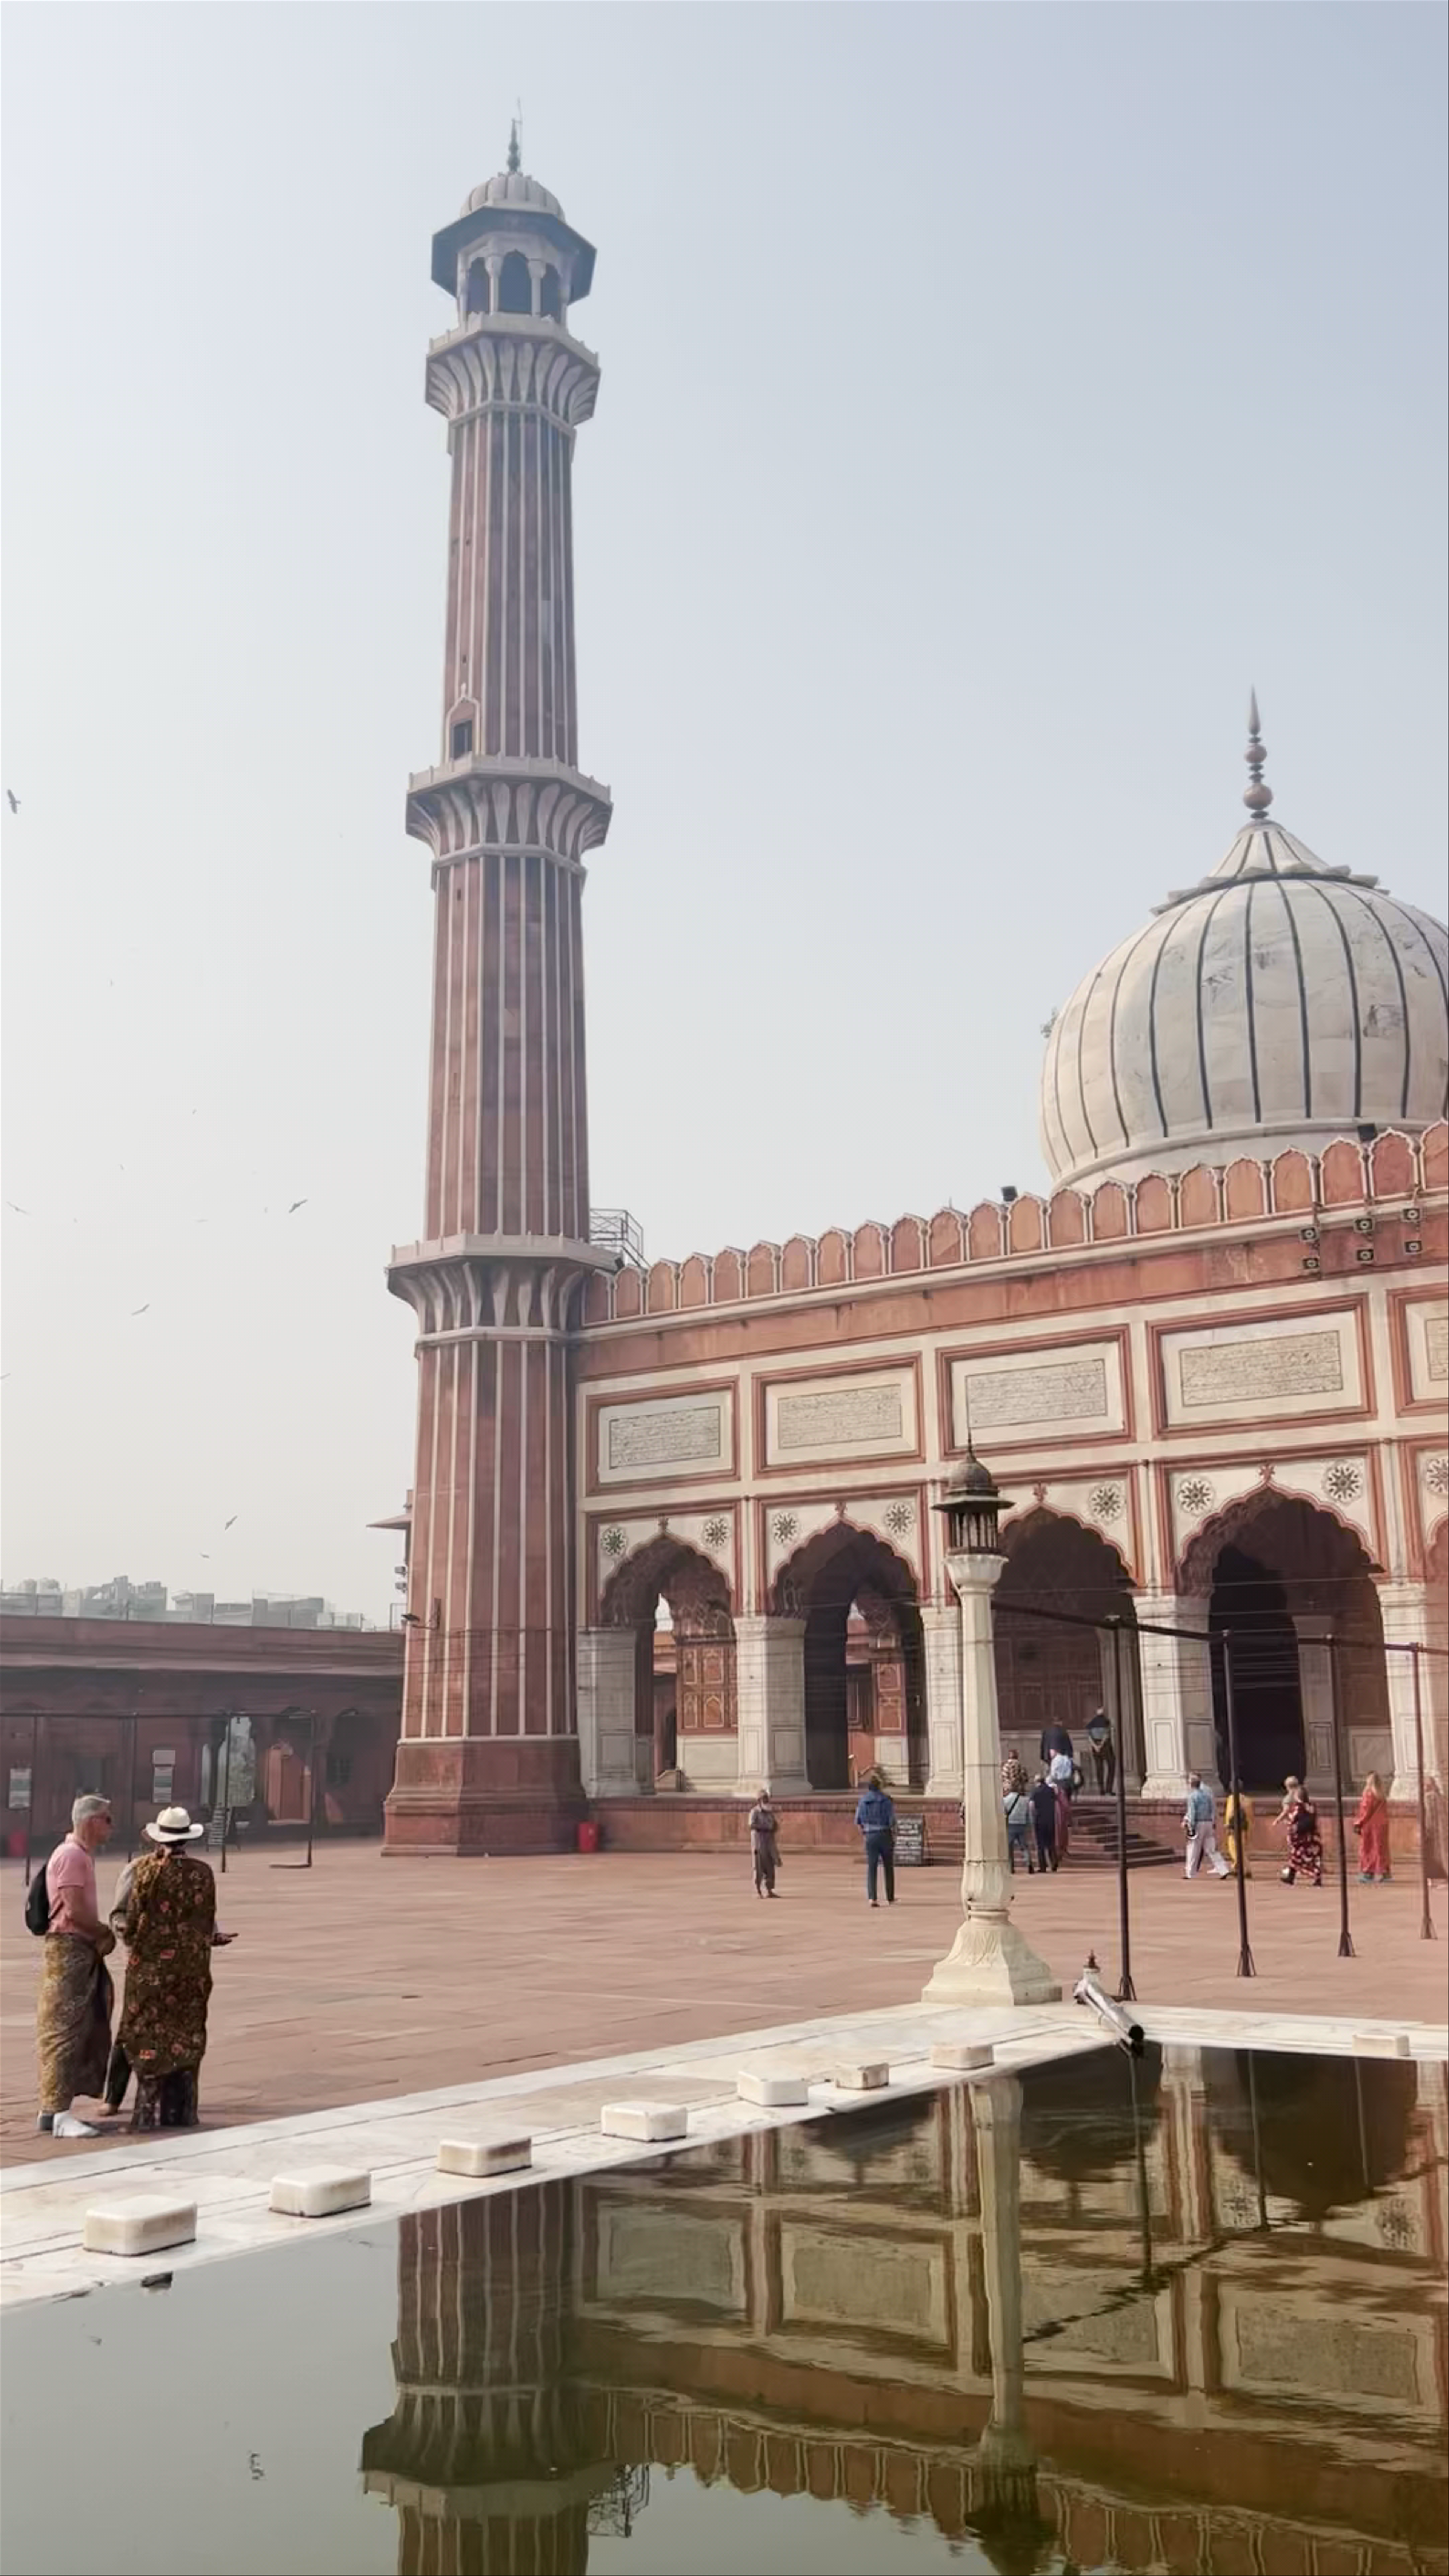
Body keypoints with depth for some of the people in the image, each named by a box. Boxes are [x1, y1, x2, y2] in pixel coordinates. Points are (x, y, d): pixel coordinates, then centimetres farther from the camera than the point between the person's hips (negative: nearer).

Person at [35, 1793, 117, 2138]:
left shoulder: (82, 1856, 18)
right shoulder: (71, 1855, -14)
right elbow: (75, 1912, -21)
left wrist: (102, 1934, 3)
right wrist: (106, 1934, -7)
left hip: (84, 1950, 10)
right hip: (69, 1950, -10)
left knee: (87, 2030, 12)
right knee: (65, 2031, -9)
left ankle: (52, 2109, 18)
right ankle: (58, 2113, -8)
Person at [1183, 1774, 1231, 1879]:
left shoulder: (1192, 1796, -9)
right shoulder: (1207, 1794, 12)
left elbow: (1192, 1813, -15)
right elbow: (1212, 1810, 15)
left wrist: (1192, 1827, -14)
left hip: (1198, 1823, -6)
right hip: (1209, 1823, 6)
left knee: (1193, 1849, 4)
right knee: (1211, 1849, 7)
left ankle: (1190, 1873, 11)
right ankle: (1223, 1870, -3)